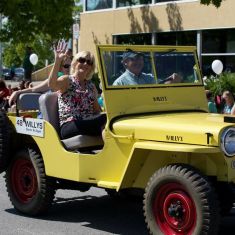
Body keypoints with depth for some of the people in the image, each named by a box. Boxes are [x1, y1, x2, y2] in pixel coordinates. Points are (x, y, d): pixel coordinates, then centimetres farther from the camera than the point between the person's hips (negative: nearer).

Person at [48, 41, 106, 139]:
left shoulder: (91, 86, 22)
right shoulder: (67, 80, 5)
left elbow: (97, 111, 24)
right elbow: (52, 84, -19)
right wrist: (57, 61, -28)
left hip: (90, 125, 6)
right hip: (69, 127, -6)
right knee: (105, 119, -33)